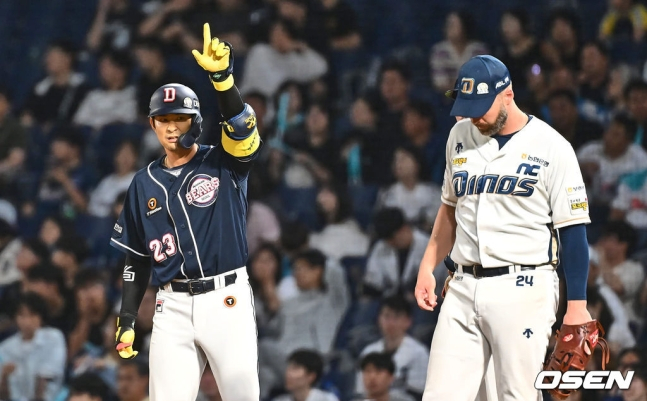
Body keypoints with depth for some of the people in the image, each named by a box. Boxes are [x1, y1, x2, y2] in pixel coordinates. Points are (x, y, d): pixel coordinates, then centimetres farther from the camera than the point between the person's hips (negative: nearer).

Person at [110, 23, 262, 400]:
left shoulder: (222, 164, 1)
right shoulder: (145, 184, 11)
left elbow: (244, 130, -22)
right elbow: (138, 259, 15)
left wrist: (222, 76, -38)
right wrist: (127, 321, 8)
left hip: (227, 299, -3)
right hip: (173, 308, 3)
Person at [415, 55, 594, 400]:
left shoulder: (551, 148, -5)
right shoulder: (461, 136, 12)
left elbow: (574, 230, -5)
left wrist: (577, 306, -10)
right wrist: (428, 266, 13)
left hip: (523, 290, -5)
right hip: (463, 289, 5)